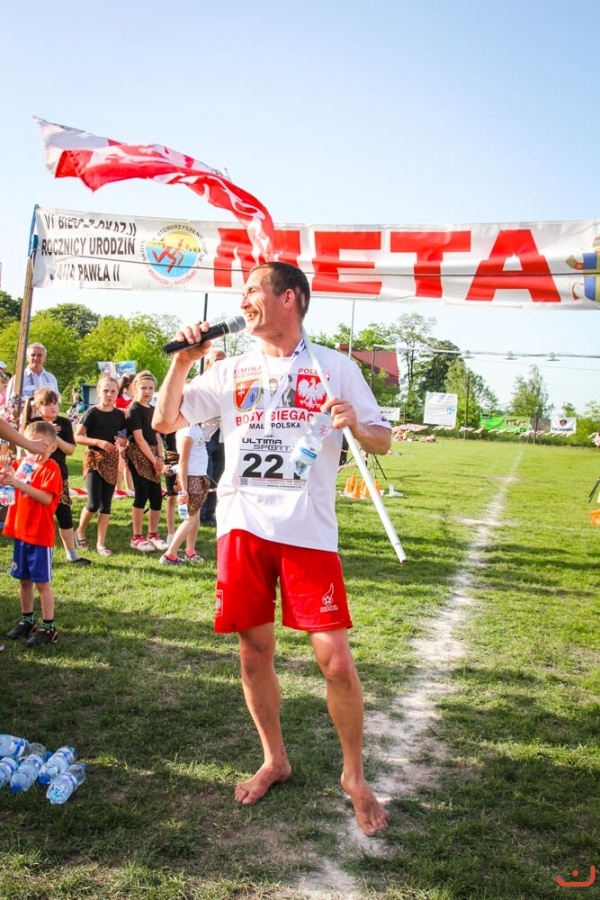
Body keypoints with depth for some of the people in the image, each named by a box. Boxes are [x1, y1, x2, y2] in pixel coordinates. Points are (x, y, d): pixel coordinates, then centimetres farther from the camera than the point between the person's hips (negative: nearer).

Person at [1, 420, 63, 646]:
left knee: (42, 582, 0)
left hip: (41, 535, -6)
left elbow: (46, 497, -23)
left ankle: (48, 627, 10)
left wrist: (20, 484, -32)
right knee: (23, 579, 15)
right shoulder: (21, 464, 8)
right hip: (20, 531, 6)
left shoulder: (51, 468, -12)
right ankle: (27, 620, 30)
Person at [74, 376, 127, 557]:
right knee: (94, 503, -10)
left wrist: (121, 441, -10)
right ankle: (80, 532, 17)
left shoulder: (119, 414, 5)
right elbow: (77, 437, -11)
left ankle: (100, 543, 12)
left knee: (106, 504, 5)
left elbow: (125, 438, 14)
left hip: (111, 460, 4)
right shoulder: (92, 412, -8)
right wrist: (99, 442, -23)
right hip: (93, 459, -4)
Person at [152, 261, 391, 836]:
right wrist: (182, 360, 3)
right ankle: (274, 761, 34)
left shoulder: (335, 367, 5)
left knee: (335, 660, -6)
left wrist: (354, 423, -15)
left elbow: (382, 441, 6)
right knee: (254, 653, 11)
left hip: (308, 530, -3)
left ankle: (354, 774, 19)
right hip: (242, 525, 3)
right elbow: (165, 421, 13)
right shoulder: (231, 371, 14)